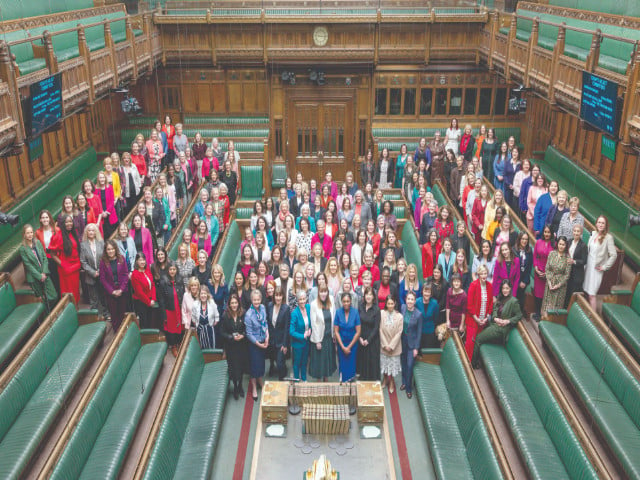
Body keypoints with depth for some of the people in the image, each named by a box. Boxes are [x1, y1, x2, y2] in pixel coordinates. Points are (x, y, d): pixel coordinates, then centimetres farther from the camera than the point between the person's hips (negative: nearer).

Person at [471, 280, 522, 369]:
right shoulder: (500, 298, 10)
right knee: (478, 337, -5)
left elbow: (519, 315, -7)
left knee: (478, 338, -10)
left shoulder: (513, 301, -12)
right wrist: (495, 318, -8)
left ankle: (473, 363, 0)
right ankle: (476, 362, 4)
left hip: (502, 328, -8)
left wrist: (508, 321, -17)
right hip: (494, 324, 8)